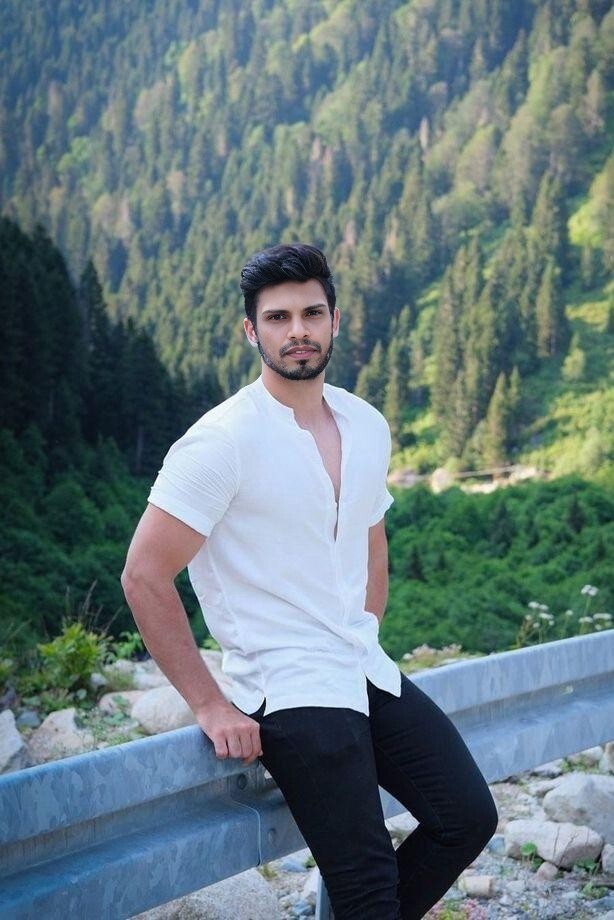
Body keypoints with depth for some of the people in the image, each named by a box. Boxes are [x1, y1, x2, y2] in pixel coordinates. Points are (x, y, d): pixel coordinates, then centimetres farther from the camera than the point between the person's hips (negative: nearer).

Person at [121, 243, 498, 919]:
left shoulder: (367, 427, 7)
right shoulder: (223, 440, -14)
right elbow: (144, 575, -15)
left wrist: (369, 643, 15)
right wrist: (209, 706, -14)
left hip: (368, 672, 7)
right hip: (289, 689, -7)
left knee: (469, 817, 6)